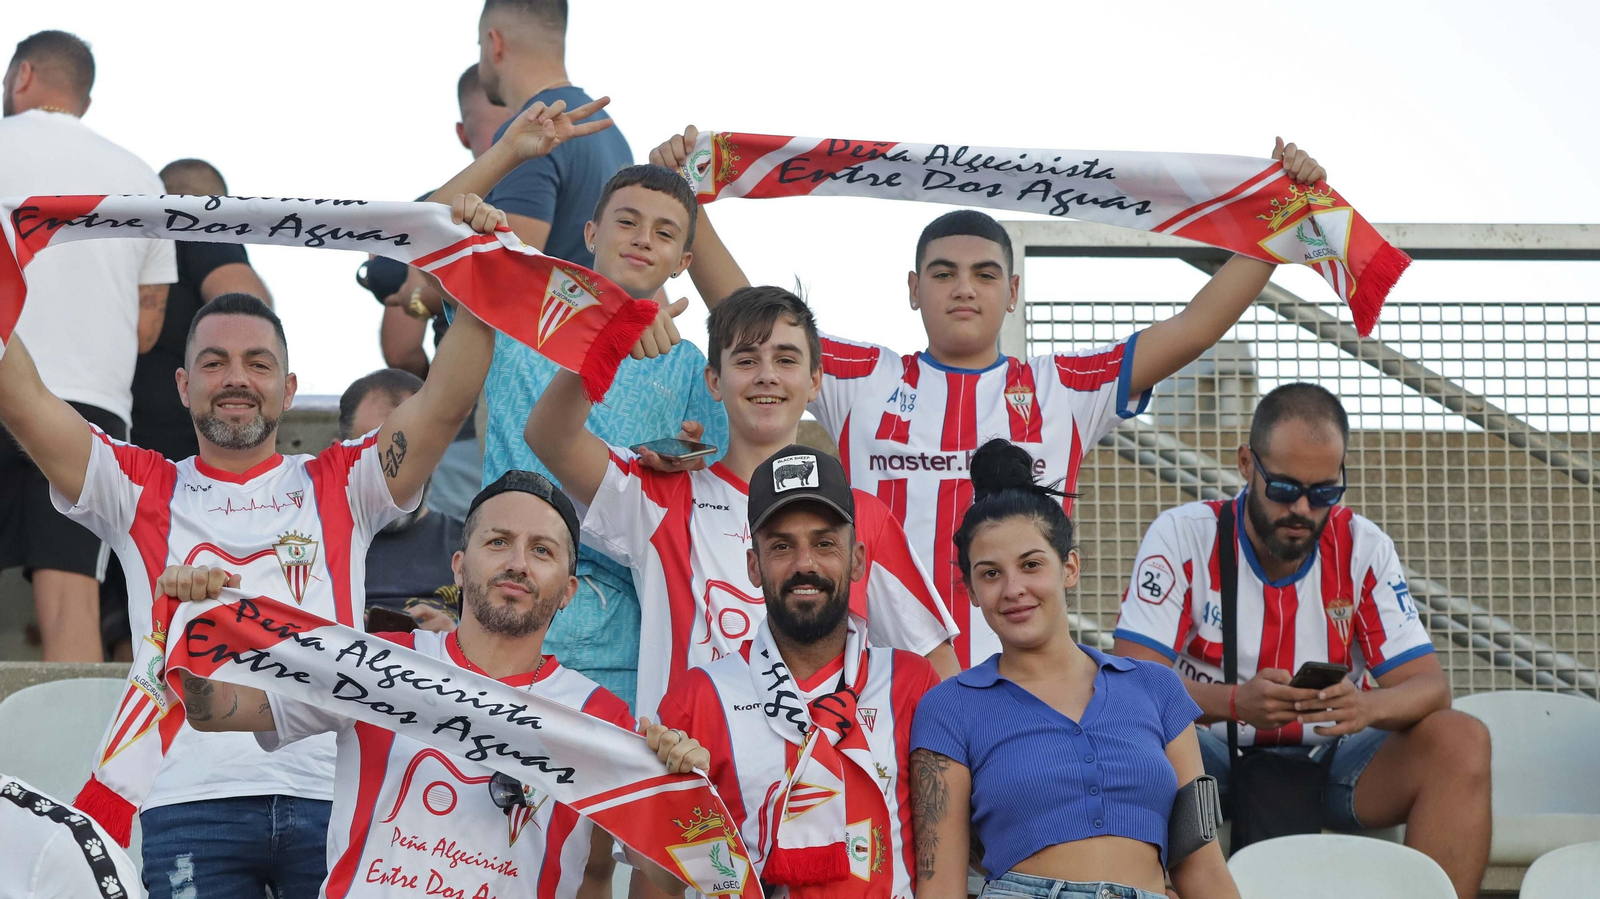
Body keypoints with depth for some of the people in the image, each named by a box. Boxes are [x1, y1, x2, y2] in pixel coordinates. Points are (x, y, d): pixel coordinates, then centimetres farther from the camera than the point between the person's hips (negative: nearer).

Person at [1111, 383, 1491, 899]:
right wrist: (1235, 702, -35)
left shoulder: (1364, 549, 0)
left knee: (1462, 741, -22)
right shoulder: (1183, 536, -7)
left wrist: (1368, 706, -31)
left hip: (1331, 762, 3)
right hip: (1214, 761, -2)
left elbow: (1428, 683, -6)